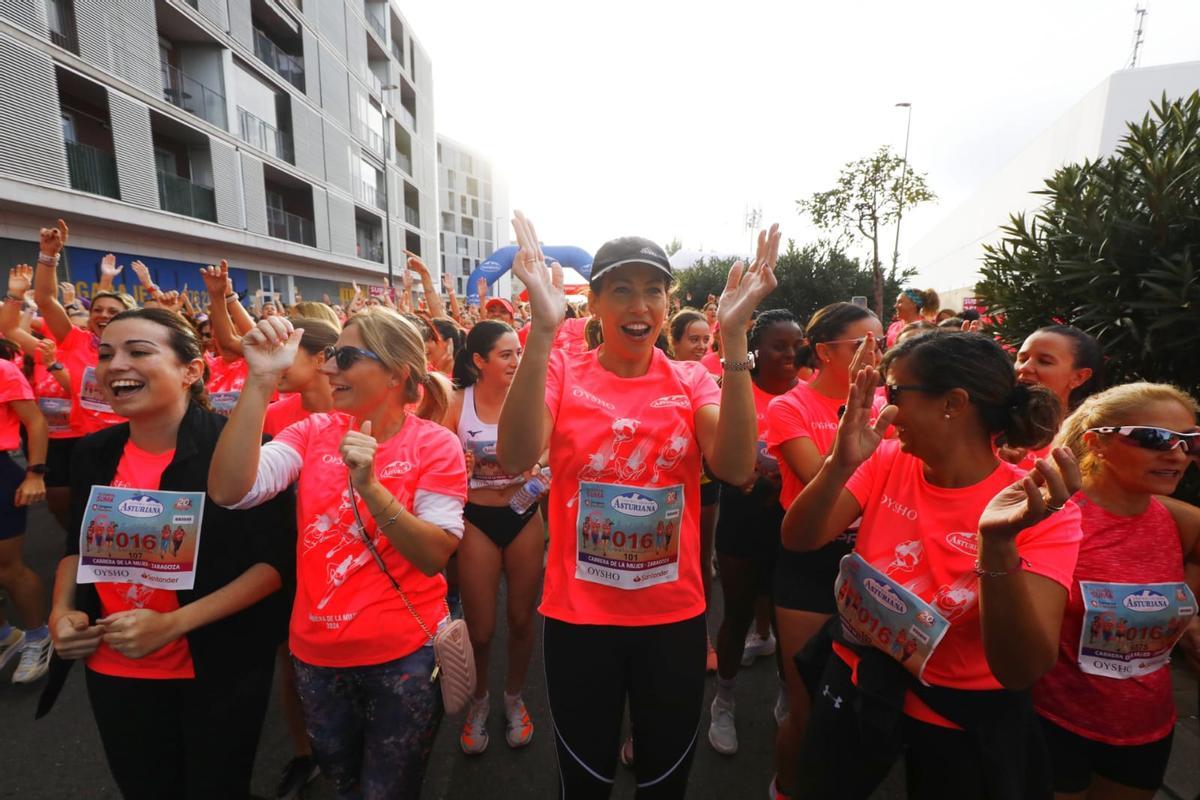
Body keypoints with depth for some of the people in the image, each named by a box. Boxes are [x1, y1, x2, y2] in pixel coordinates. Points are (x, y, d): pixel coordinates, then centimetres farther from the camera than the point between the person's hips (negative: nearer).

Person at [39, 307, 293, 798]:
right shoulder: (93, 453, -1)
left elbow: (274, 561, -19)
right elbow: (78, 546, 15)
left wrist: (172, 624, -24)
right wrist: (61, 612, -2)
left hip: (219, 671, -5)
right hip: (113, 671, 5)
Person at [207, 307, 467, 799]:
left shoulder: (435, 445, -14)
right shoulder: (314, 432, -3)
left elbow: (435, 555, -18)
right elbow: (228, 491, -17)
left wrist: (369, 486, -31)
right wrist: (261, 380, -25)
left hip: (405, 653, -4)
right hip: (316, 651, 4)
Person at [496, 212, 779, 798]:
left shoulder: (691, 380, -3)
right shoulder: (563, 372, -7)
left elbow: (736, 467, -20)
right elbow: (515, 457, -25)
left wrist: (734, 337, -27)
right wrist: (542, 330, -32)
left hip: (675, 617, 2)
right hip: (578, 616, -1)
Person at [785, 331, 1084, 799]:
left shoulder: (1044, 513, -20)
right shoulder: (888, 461, -10)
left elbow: (1022, 671, -27)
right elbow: (799, 540, -18)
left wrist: (999, 543, -43)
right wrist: (840, 465, -35)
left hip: (963, 713, -3)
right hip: (856, 684, 3)